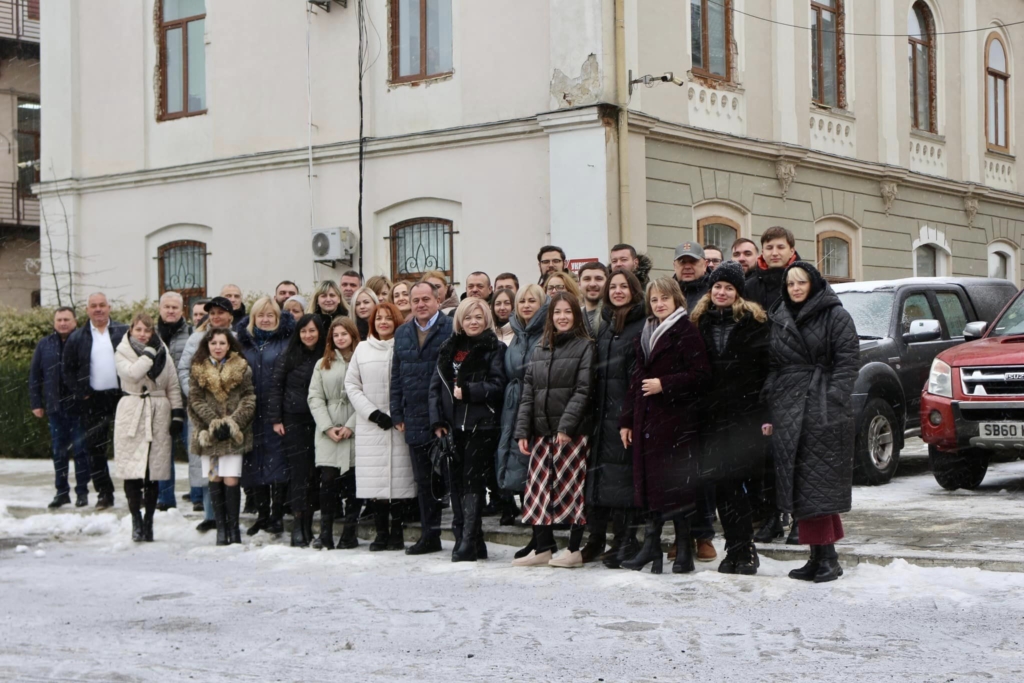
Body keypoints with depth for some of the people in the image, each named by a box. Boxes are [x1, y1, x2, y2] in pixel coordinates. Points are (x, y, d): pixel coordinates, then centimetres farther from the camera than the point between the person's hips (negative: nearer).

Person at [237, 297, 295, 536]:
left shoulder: (286, 339, 2)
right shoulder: (246, 341, 14)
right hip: (252, 413, 4)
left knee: (277, 461, -6)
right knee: (254, 463, 5)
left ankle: (277, 515, 1)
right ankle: (262, 514, 14)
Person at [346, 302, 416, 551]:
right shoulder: (362, 349, 11)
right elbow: (351, 384, 9)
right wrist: (373, 413, -3)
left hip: (399, 424, -2)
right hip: (370, 425, 2)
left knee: (398, 477, -3)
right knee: (373, 479, -1)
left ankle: (396, 531, 8)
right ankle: (381, 532, 8)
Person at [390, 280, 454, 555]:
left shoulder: (452, 329, -6)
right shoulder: (402, 334, 15)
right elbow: (397, 376, 17)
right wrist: (397, 414, 10)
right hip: (415, 421, 6)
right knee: (424, 481, 11)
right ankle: (430, 535, 19)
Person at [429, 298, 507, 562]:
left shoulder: (494, 349, -1)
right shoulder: (449, 348, 15)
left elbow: (497, 385, -9)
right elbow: (436, 385, 12)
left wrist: (468, 391, -17)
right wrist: (437, 420, 3)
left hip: (481, 426, -5)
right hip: (453, 426, 5)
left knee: (472, 482, -7)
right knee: (456, 481, 6)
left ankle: (469, 542, -6)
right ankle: (463, 537, 13)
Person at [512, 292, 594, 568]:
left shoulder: (585, 347, -1)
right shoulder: (540, 351, 15)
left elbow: (583, 391, -10)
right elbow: (528, 392, 12)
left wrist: (566, 426, -18)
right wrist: (522, 430, 3)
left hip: (572, 432, -5)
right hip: (541, 431, 5)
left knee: (572, 488, -2)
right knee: (539, 488, 5)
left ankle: (575, 549, 5)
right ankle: (542, 548, 11)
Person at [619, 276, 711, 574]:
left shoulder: (686, 332, -5)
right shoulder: (645, 334, 17)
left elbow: (701, 375, -12)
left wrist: (663, 384, -18)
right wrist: (627, 420, 16)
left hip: (676, 418, -7)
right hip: (646, 418, 7)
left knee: (675, 483, -4)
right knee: (650, 483, 5)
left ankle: (683, 549, 4)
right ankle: (651, 545, 10)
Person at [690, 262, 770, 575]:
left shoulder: (754, 321, 1)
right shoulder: (699, 322, 13)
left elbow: (766, 367, -3)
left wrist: (767, 413, -11)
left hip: (745, 413, -4)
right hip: (711, 414, 4)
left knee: (737, 482, -7)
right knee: (722, 485, 4)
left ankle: (744, 551, 2)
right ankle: (736, 549, 12)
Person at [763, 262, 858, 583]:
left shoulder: (836, 316, 0)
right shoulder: (779, 321, 17)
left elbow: (848, 361, -7)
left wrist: (831, 401, -16)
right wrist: (770, 412, 11)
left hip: (824, 411, -6)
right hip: (789, 410, 6)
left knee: (820, 483, -9)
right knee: (798, 486, 3)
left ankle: (827, 556, -4)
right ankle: (819, 555, 9)